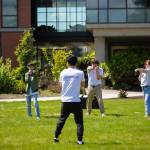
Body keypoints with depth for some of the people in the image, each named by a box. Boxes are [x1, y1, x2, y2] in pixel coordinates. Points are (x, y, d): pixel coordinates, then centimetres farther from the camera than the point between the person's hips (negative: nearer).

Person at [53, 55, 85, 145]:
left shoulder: (63, 73, 1)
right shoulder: (80, 73, -4)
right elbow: (83, 85, 9)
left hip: (65, 101, 3)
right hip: (76, 101, -2)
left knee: (62, 119, 16)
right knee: (79, 121, 5)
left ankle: (56, 137, 22)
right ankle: (80, 140, 1)